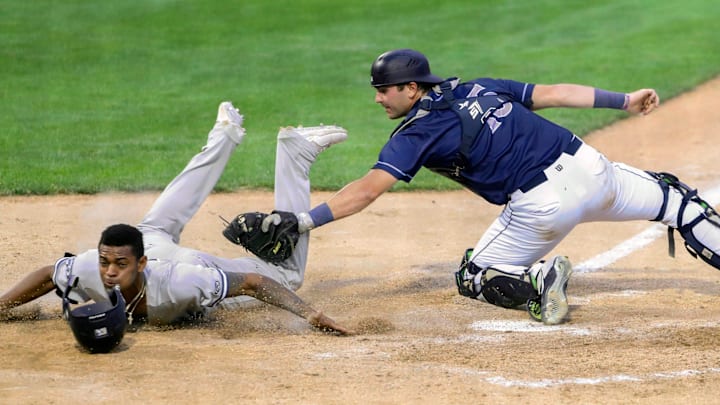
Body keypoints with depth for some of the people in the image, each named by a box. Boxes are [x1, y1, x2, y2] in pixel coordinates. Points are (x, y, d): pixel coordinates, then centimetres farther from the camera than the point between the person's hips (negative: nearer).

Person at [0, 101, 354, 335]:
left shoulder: (177, 283, -48)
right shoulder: (89, 271, -39)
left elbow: (254, 282, -42)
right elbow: (48, 275, -17)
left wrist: (309, 314, -49)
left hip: (197, 266, -4)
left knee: (288, 273, 18)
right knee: (154, 230, 39)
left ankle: (295, 150, 23)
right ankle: (224, 137, 51)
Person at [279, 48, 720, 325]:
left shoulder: (417, 132, 1)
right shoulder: (478, 88, 17)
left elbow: (367, 191, -9)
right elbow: (553, 93, 14)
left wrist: (303, 221, -12)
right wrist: (624, 100, 17)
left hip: (545, 205, -6)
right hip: (588, 166, 6)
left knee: (475, 279, 15)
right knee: (674, 199, 24)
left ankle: (538, 281, -13)